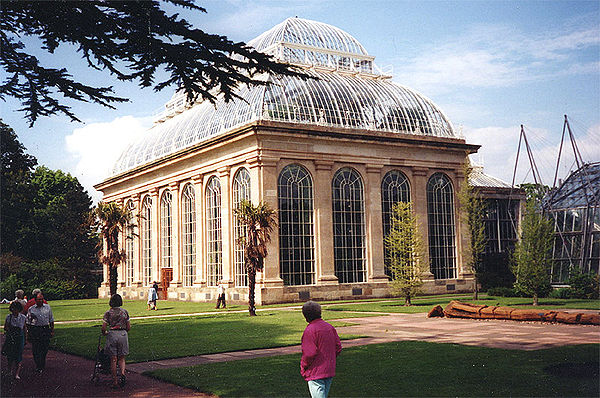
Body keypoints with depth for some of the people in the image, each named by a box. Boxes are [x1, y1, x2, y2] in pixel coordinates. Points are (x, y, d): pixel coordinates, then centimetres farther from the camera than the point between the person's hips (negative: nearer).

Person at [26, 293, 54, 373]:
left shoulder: (47, 307, 9)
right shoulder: (31, 309, 4)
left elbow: (51, 319, 14)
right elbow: (28, 322, 10)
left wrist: (52, 330, 10)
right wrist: (28, 332, 5)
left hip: (45, 330, 1)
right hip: (34, 330, -1)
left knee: (45, 348, 3)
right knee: (36, 350, -2)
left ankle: (42, 365, 21)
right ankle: (38, 367, 8)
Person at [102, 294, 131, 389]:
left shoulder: (108, 313, -1)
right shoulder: (125, 311, 5)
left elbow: (103, 328, -5)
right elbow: (128, 327, 6)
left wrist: (104, 333, 16)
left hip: (112, 335, -1)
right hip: (123, 334, 2)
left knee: (113, 359, 5)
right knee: (121, 358, 13)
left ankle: (115, 381, 7)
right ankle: (122, 373, -13)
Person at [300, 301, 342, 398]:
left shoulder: (310, 330, -17)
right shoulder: (330, 327, 6)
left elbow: (309, 353, -21)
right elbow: (338, 347, 9)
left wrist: (303, 367, -6)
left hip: (315, 373, -8)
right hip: (330, 371, 8)